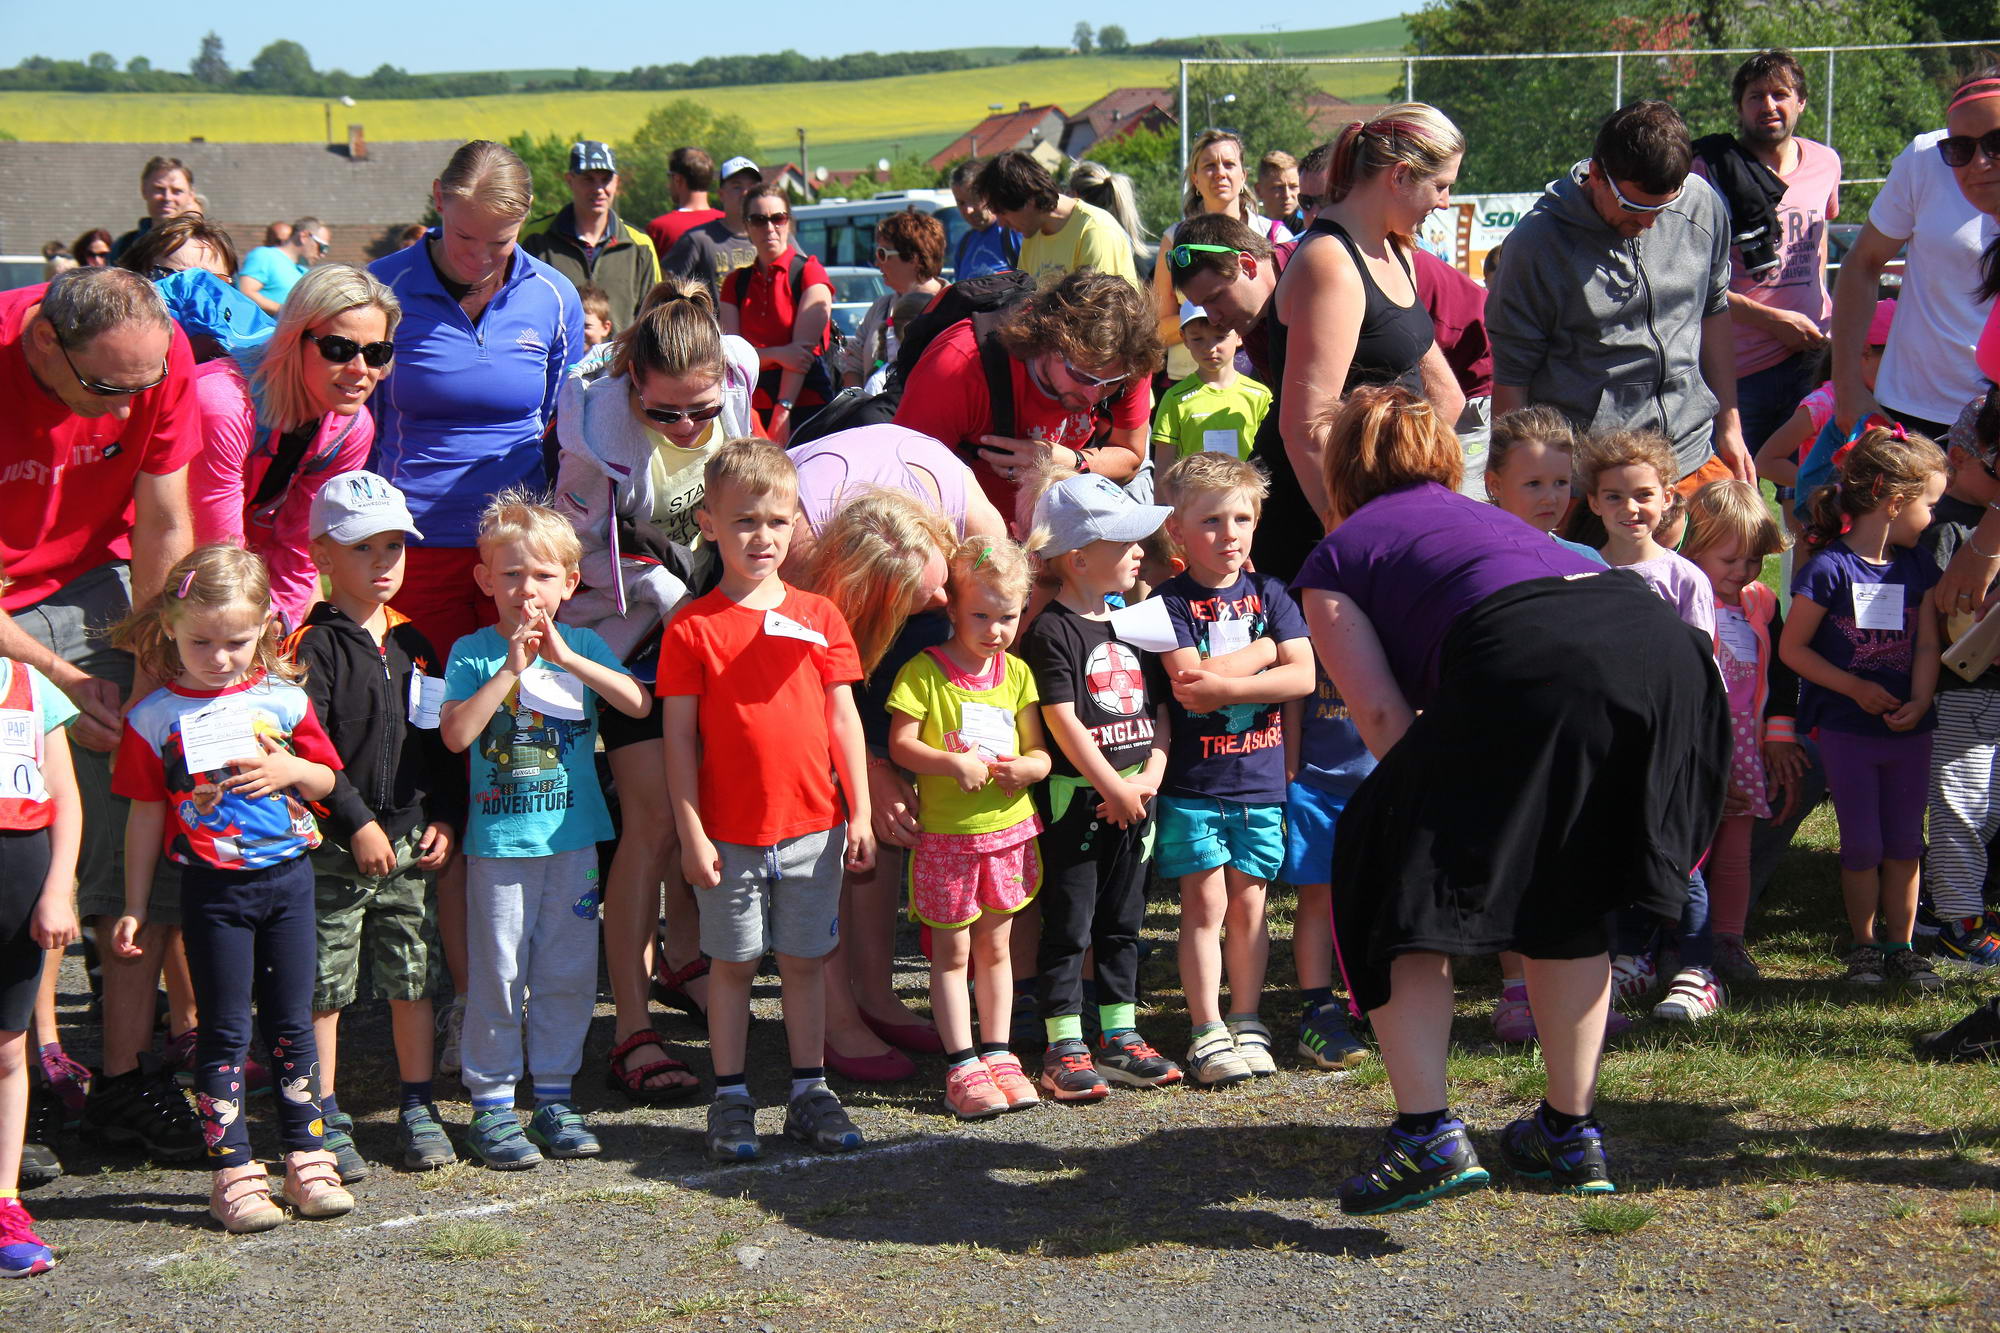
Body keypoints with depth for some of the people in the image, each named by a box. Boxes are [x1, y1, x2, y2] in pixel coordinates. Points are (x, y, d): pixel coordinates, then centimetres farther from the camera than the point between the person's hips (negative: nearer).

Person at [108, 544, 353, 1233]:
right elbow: (146, 815, 1)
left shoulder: (283, 700, 1)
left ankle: (307, 1159, 18)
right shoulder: (155, 718, -5)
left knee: (292, 1024, 9)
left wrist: (291, 770, -11)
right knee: (225, 1031, 3)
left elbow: (325, 779, 11)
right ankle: (233, 1174, 7)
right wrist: (134, 908, 2)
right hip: (212, 890, -2)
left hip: (286, 878, 2)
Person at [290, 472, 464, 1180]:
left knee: (412, 979, 10)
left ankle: (417, 1109, 20)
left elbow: (443, 741, 15)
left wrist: (446, 818, 5)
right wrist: (356, 823, -17)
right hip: (334, 847, -5)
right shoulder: (313, 647, -7)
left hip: (413, 840, 5)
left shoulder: (413, 643, 11)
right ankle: (326, 1121, 9)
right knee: (323, 987, 0)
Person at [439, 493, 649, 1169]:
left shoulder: (583, 646, 5)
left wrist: (566, 656, -17)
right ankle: (491, 1105, 9)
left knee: (568, 972, 8)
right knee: (497, 974, 1)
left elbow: (637, 703, -10)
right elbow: (456, 734, -15)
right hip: (499, 840, -3)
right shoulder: (473, 653, -2)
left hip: (573, 837, 3)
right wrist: (512, 666, -18)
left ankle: (554, 1097, 19)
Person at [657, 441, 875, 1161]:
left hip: (811, 828, 2)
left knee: (804, 960, 11)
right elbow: (679, 737, -5)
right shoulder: (693, 628, -5)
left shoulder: (818, 617, 4)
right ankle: (730, 1098, 17)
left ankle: (810, 1092, 20)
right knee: (733, 962, 8)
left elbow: (843, 719, 6)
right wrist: (691, 833, -9)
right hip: (729, 831, -2)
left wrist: (860, 813, 3)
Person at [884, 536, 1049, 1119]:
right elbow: (900, 744, -13)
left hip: (1008, 829, 4)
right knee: (952, 951, 3)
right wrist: (952, 763, -27)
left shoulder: (1017, 673, 6)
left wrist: (1027, 767, -14)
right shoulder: (924, 671, -8)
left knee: (995, 946, 13)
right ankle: (961, 1067, 8)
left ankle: (998, 1053, 23)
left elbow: (1039, 750, 9)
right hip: (946, 835, -4)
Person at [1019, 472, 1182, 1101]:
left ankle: (1120, 1036, 22)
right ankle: (1064, 1049, 4)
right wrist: (1114, 788, -15)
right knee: (1068, 926, -1)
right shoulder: (1051, 631, -11)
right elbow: (1063, 721, -16)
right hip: (1076, 797, -7)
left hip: (1134, 799, 7)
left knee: (1122, 923, 13)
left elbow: (1158, 710, 11)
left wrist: (1150, 777, -4)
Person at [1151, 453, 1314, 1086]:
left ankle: (1247, 1024, 16)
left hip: (1260, 779, 3)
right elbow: (1187, 681, -17)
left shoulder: (1269, 594, 6)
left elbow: (1303, 677, -5)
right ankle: (1207, 1032, 3)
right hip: (1193, 781, -3)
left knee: (1248, 903, 7)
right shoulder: (1171, 601, -3)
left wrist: (1223, 685, -14)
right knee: (1205, 902, -3)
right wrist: (1264, 650, -8)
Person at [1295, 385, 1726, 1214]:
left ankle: (1428, 1132, 2)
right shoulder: (1484, 517, 40)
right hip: (1666, 645, 6)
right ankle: (1570, 1132, 28)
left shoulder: (1332, 561, 24)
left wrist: (1430, 801, 22)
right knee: (1569, 898, 27)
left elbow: (1384, 717, 11)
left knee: (1396, 886, 12)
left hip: (1530, 665, -6)